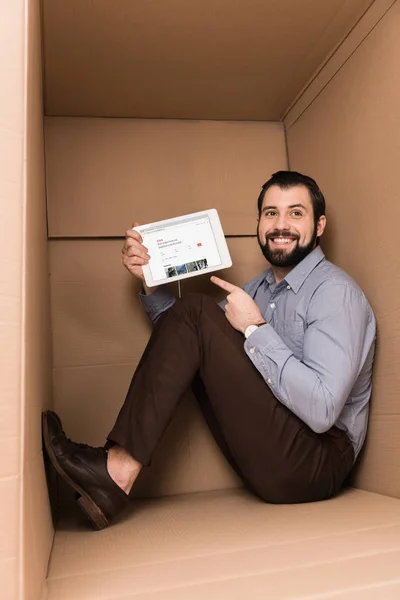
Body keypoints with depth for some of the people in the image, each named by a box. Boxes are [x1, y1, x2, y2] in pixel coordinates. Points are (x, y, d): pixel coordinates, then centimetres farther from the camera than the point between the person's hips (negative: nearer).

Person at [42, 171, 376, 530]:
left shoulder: (335, 290, -11)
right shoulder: (262, 286, 13)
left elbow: (322, 410, -24)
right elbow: (186, 338, 16)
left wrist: (255, 328, -20)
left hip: (319, 463, -7)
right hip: (272, 456, 8)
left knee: (196, 311, -17)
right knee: (183, 321, 0)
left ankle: (119, 472, -16)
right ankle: (118, 470, -7)